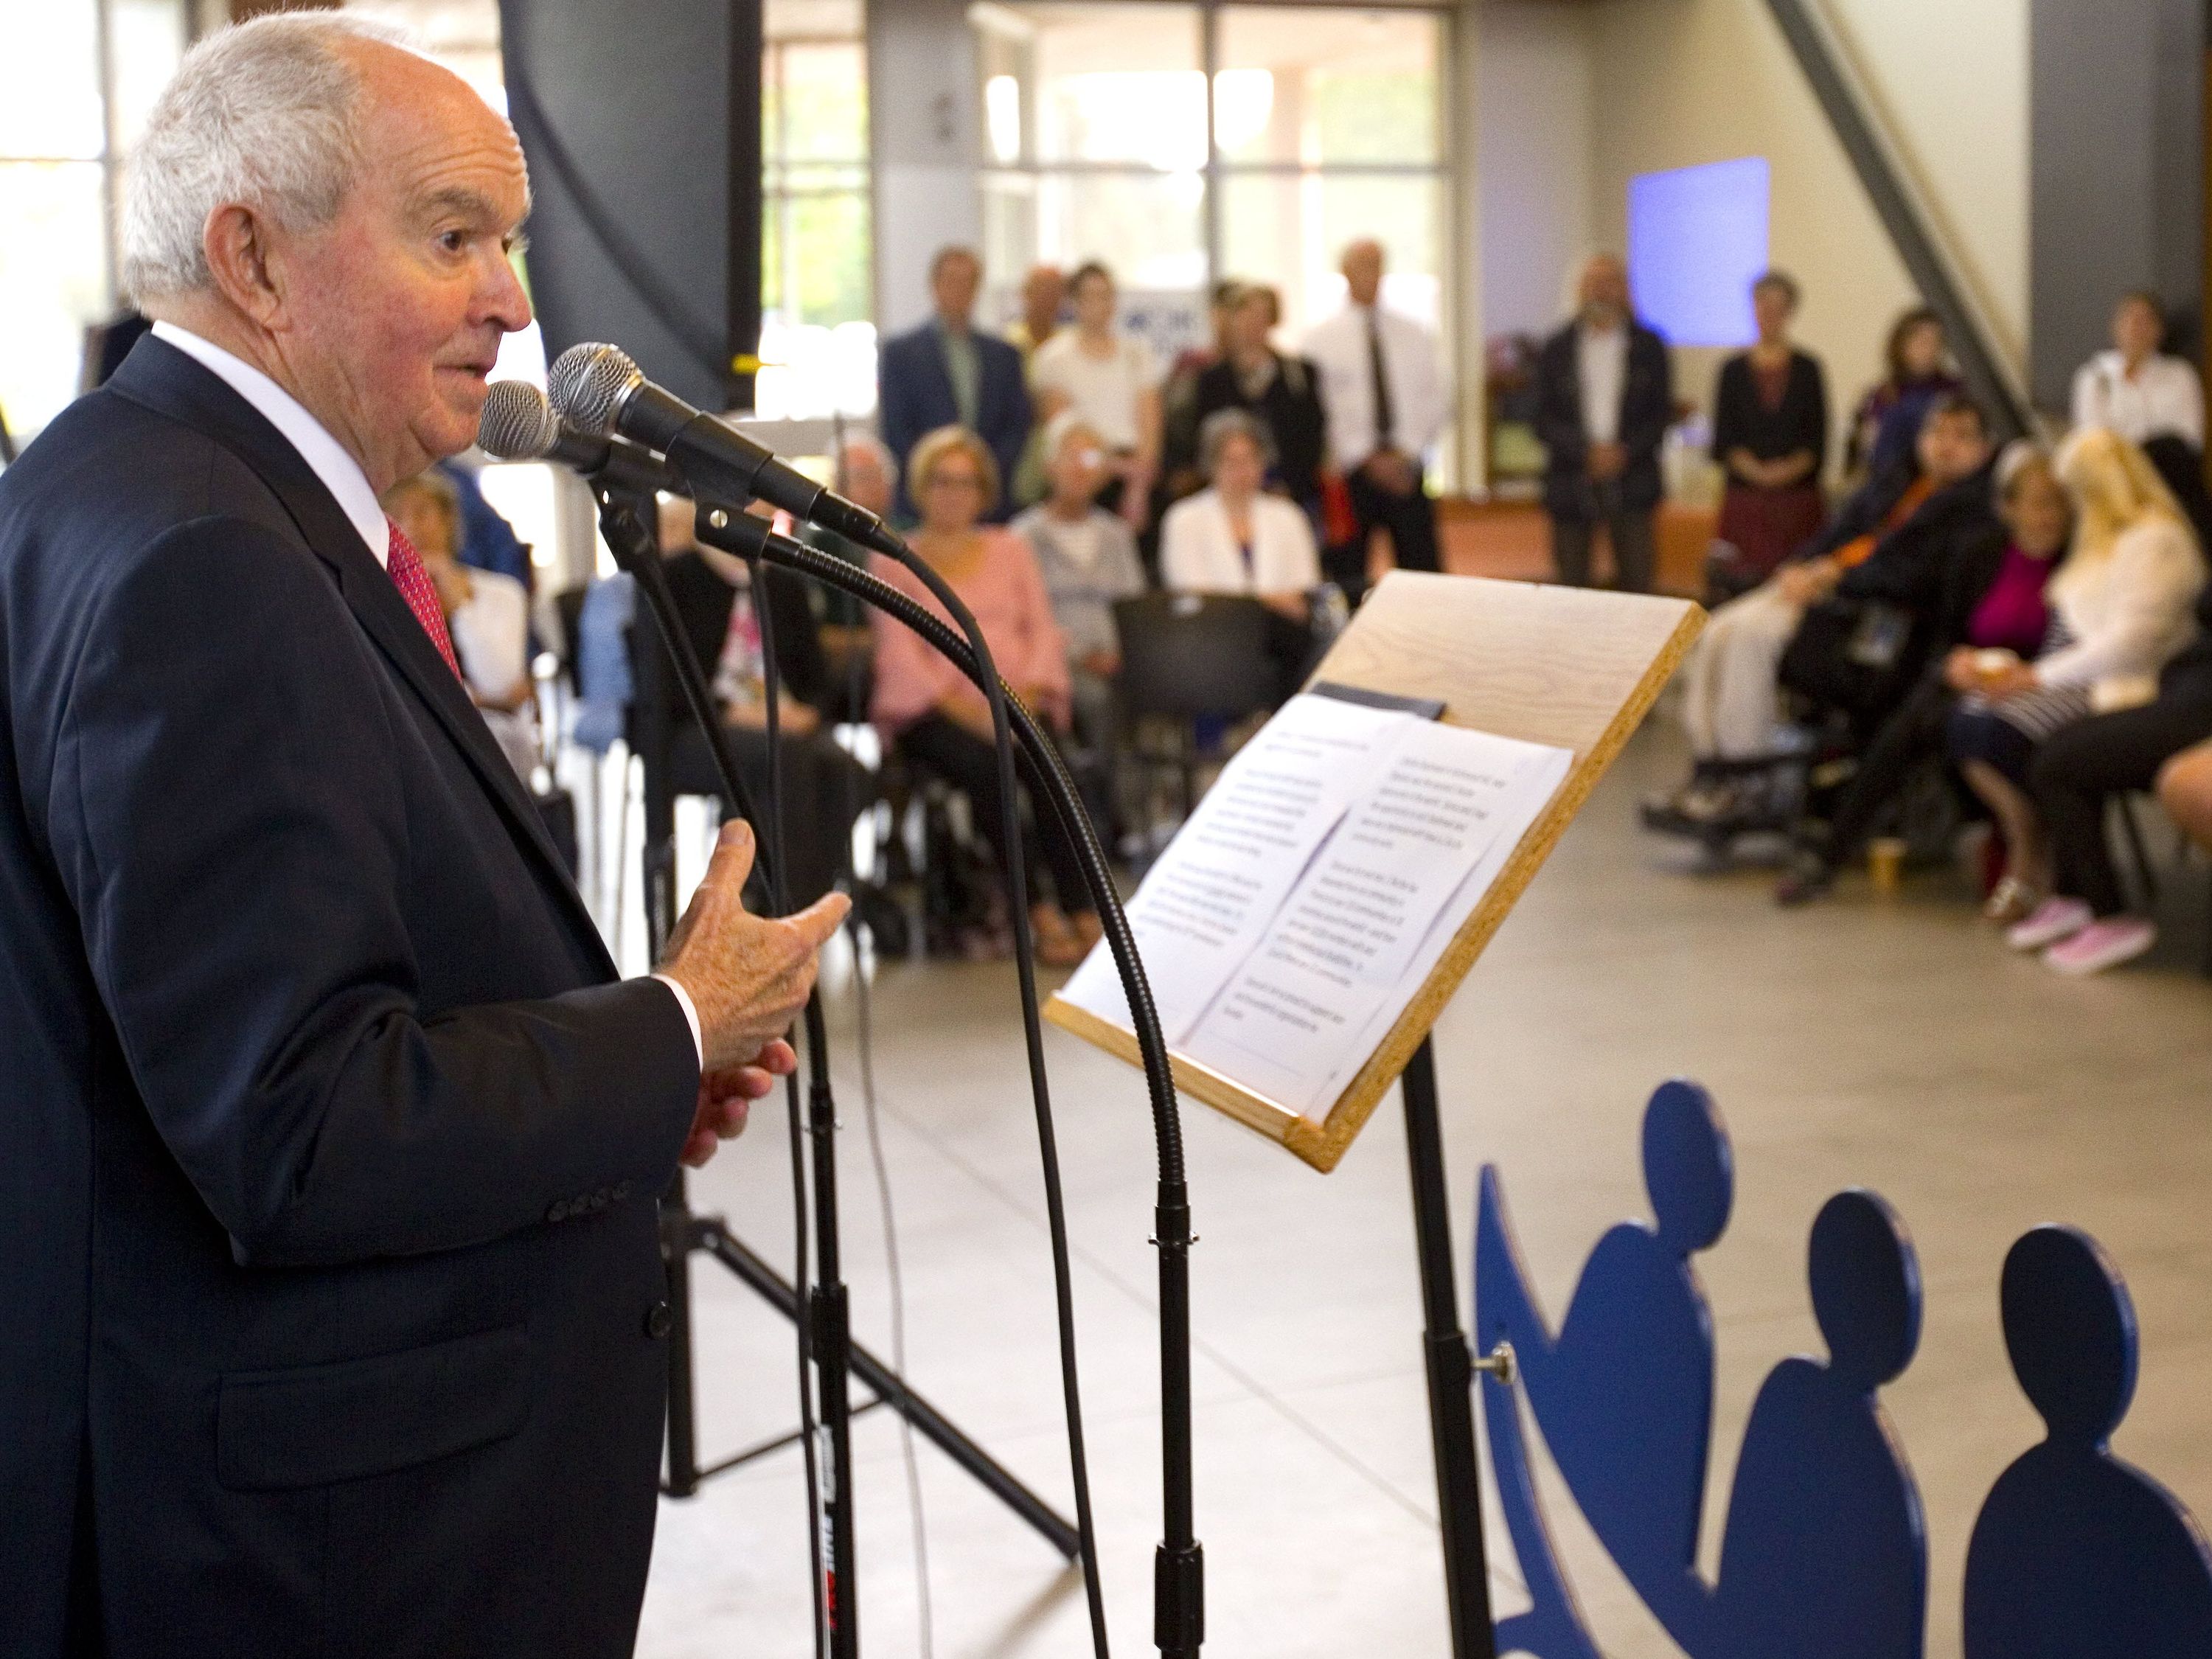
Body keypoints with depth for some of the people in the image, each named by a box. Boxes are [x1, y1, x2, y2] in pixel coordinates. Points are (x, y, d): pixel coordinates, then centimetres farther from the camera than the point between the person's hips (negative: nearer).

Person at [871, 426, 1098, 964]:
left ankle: (1083, 912, -32)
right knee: (983, 765, -34)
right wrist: (966, 711, -14)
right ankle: (1041, 911, -29)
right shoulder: (894, 561, 11)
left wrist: (1026, 695, -8)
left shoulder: (1010, 549, 22)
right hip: (932, 709, -2)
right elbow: (899, 654, -1)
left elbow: (1042, 631, 13)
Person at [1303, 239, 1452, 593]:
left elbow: (1438, 395, 7)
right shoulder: (1322, 339, 2)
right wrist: (1367, 458, -11)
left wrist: (1406, 452, -6)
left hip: (1406, 467, 2)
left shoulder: (1414, 335, 10)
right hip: (1350, 469, -2)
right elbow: (1319, 408, -4)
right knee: (1347, 574, -1)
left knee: (1422, 565, -2)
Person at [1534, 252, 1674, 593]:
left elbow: (1661, 413, 5)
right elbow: (1544, 421, 3)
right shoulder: (1556, 350, 6)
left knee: (1635, 584, -3)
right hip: (1571, 483, 1)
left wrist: (1626, 451, -11)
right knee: (1570, 586, 1)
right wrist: (1587, 451, -12)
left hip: (1629, 484, 0)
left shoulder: (1648, 347, 6)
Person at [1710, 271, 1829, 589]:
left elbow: (1817, 440, 4)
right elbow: (1724, 440, 4)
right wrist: (1756, 470, -12)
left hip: (1798, 494, 0)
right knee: (1744, 586, -7)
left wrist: (1791, 468, -14)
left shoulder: (1807, 369, 7)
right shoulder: (1735, 370, 9)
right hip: (1745, 494, 0)